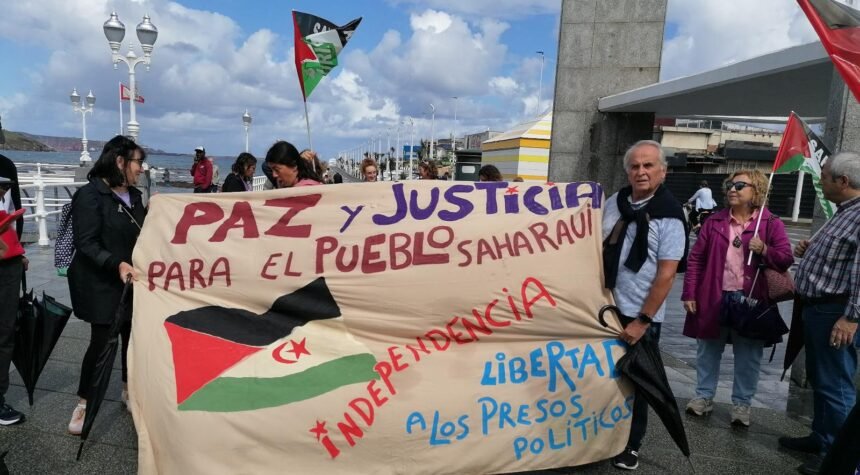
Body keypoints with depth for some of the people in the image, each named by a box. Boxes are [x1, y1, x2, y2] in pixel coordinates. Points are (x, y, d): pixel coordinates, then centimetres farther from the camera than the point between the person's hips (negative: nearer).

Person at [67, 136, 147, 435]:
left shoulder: (133, 195, 8)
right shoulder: (90, 195, -15)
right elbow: (86, 244, -21)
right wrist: (116, 264, -32)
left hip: (131, 282, 7)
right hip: (101, 285, -6)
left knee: (132, 336, 10)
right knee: (102, 342, 0)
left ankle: (129, 390, 30)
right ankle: (84, 403, 19)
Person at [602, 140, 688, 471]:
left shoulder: (669, 216, -13)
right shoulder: (614, 202, 2)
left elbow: (666, 274, -15)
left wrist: (642, 320, -16)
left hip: (640, 315, -4)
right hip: (605, 307, 5)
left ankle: (630, 444, 30)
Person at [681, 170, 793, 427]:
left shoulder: (771, 224, 0)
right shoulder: (714, 222, 4)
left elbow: (786, 260, -2)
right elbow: (696, 258, 2)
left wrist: (764, 250, -23)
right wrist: (689, 293, -3)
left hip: (751, 301, -1)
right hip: (714, 298, 2)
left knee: (748, 357, 10)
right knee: (708, 351, 13)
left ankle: (741, 404, 26)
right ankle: (704, 396, 28)